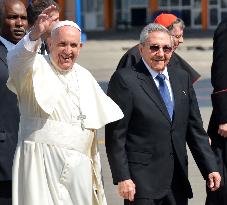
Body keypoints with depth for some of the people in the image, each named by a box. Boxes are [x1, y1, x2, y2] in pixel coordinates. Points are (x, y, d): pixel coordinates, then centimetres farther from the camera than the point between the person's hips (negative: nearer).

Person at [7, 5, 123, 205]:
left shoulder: (84, 76, 15)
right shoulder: (37, 67, -4)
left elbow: (108, 112, 26)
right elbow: (18, 60, -27)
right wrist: (35, 34, -43)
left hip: (79, 165, 6)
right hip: (43, 162, -6)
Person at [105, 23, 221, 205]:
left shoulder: (182, 77, 12)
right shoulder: (125, 79, -6)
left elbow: (195, 129, 14)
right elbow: (115, 134, -8)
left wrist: (210, 168, 8)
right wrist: (122, 178, -14)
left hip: (177, 180, 6)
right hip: (142, 181, -5)